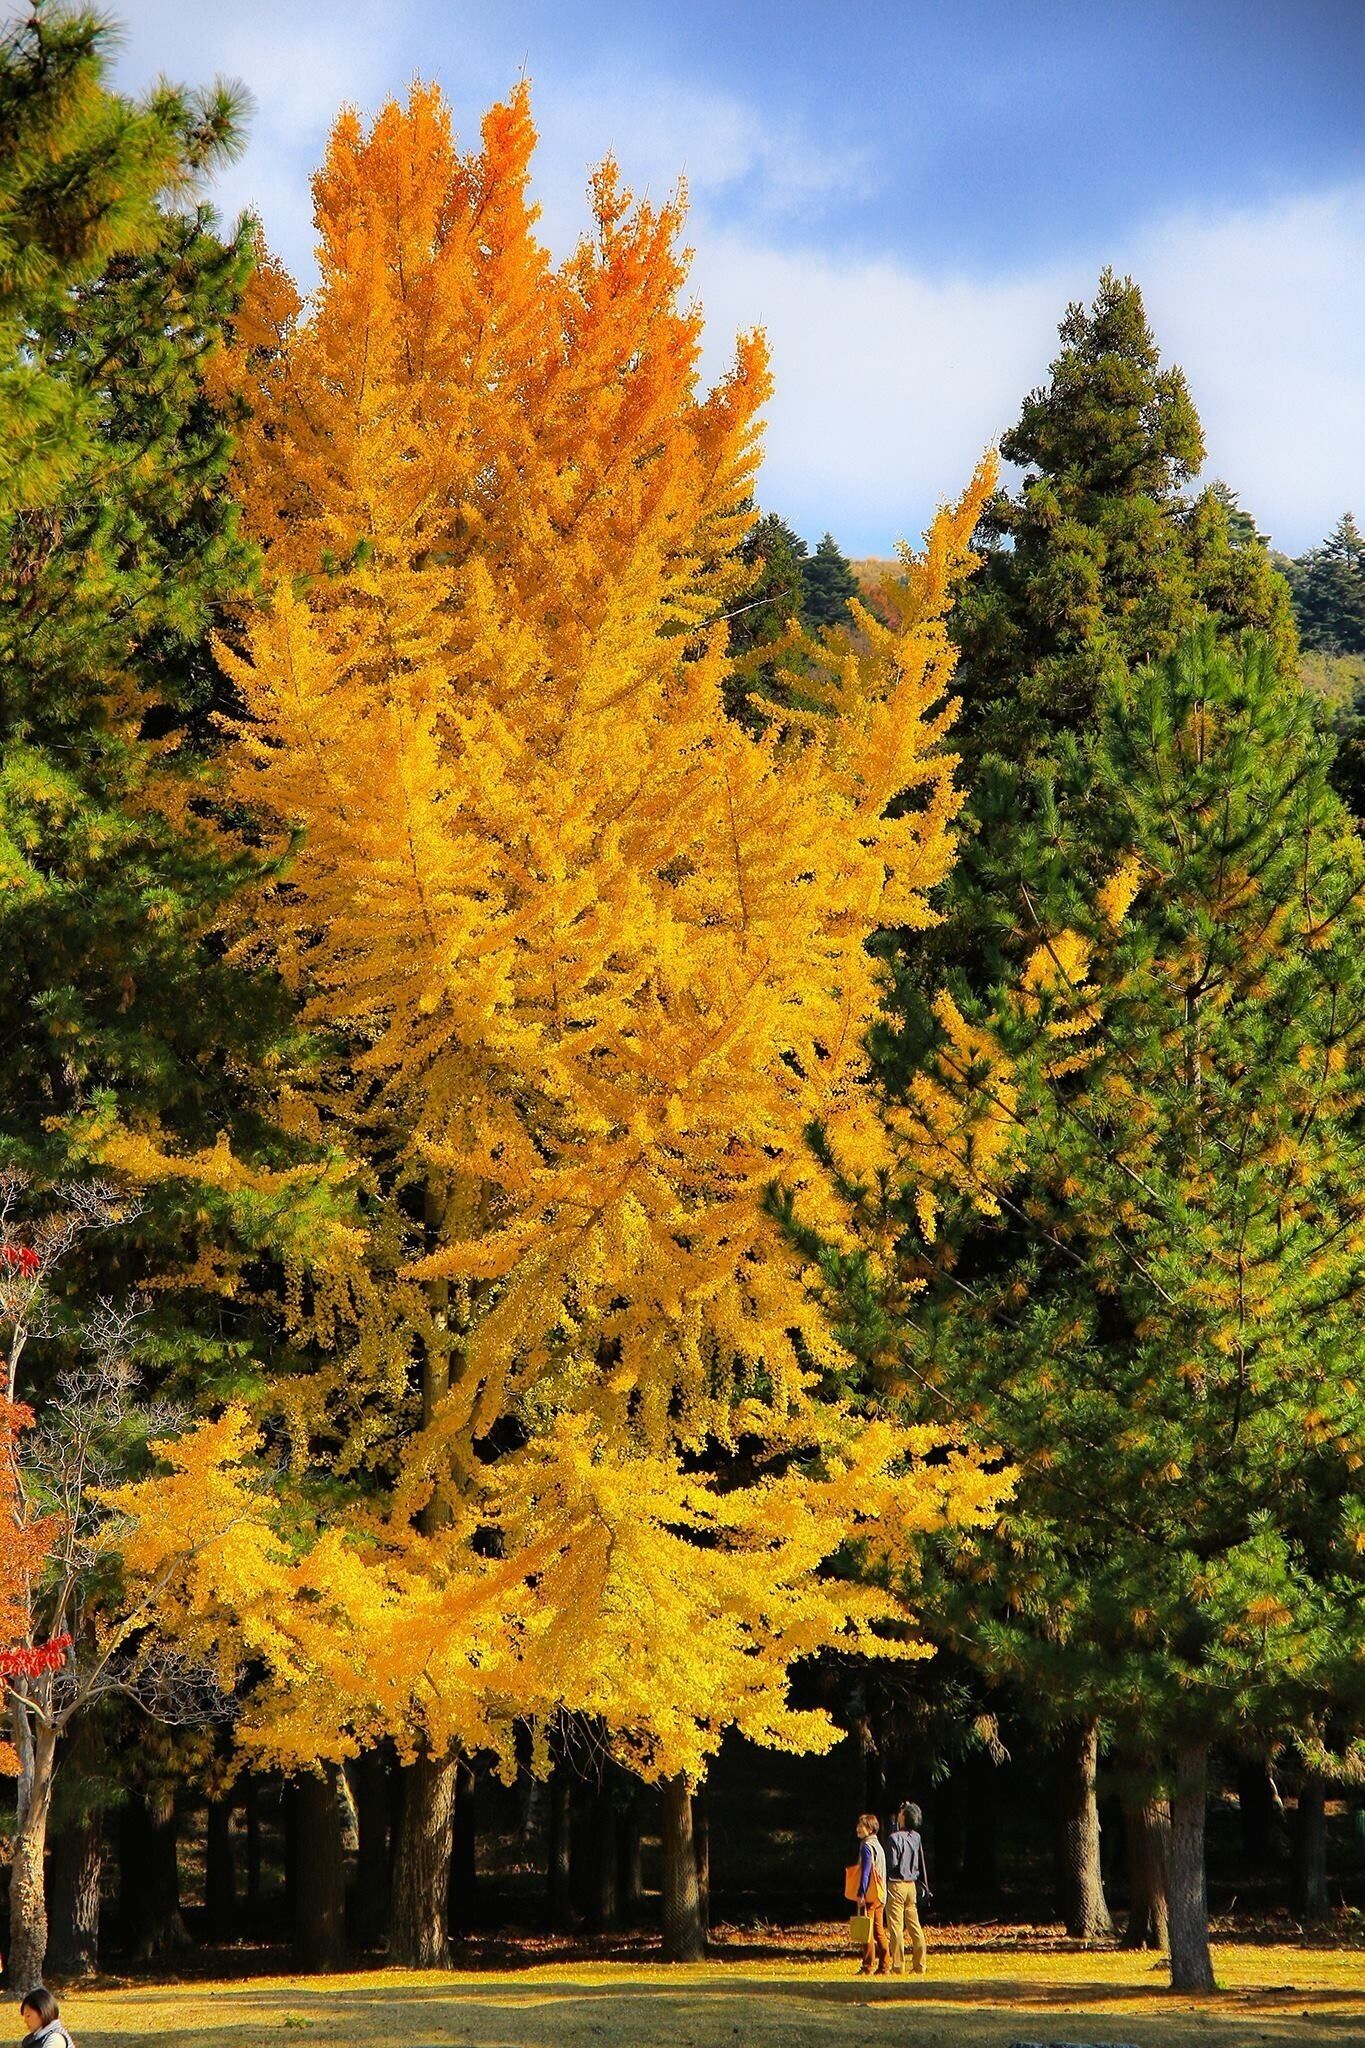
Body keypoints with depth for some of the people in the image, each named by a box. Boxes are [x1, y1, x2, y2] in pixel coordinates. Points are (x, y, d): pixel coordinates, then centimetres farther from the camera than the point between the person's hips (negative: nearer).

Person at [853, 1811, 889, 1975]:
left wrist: (861, 1894, -19)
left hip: (870, 1894, -9)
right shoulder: (878, 1845, 17)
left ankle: (867, 1967, -7)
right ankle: (884, 1966, 9)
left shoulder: (866, 1846, -12)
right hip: (880, 1894, 9)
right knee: (879, 1931, 10)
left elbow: (866, 1872, -18)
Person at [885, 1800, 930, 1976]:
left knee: (896, 1927, -3)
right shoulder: (916, 1837, 5)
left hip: (896, 1884, -7)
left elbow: (891, 1864, -13)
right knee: (914, 1926, 11)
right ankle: (919, 1966, 12)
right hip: (912, 1884, 7)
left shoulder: (895, 1838, -15)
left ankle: (898, 1966, -5)